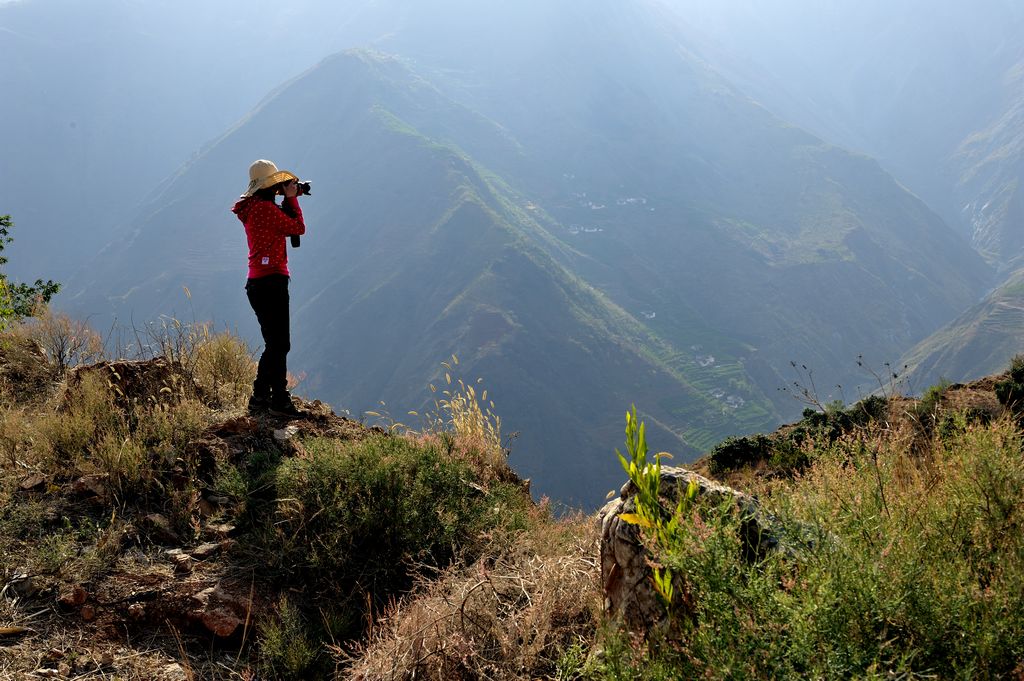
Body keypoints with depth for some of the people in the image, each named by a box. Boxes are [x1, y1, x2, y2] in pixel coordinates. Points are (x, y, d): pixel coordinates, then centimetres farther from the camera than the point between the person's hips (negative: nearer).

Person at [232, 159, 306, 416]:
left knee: (274, 344, 17)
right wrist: (292, 198, -2)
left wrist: (288, 200, 13)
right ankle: (279, 400, -3)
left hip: (257, 283, 10)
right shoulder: (266, 208, -15)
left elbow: (283, 226, 22)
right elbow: (298, 228, -13)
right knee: (280, 344, -5)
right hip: (271, 281, -10)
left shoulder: (251, 208, 15)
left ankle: (260, 398, 20)